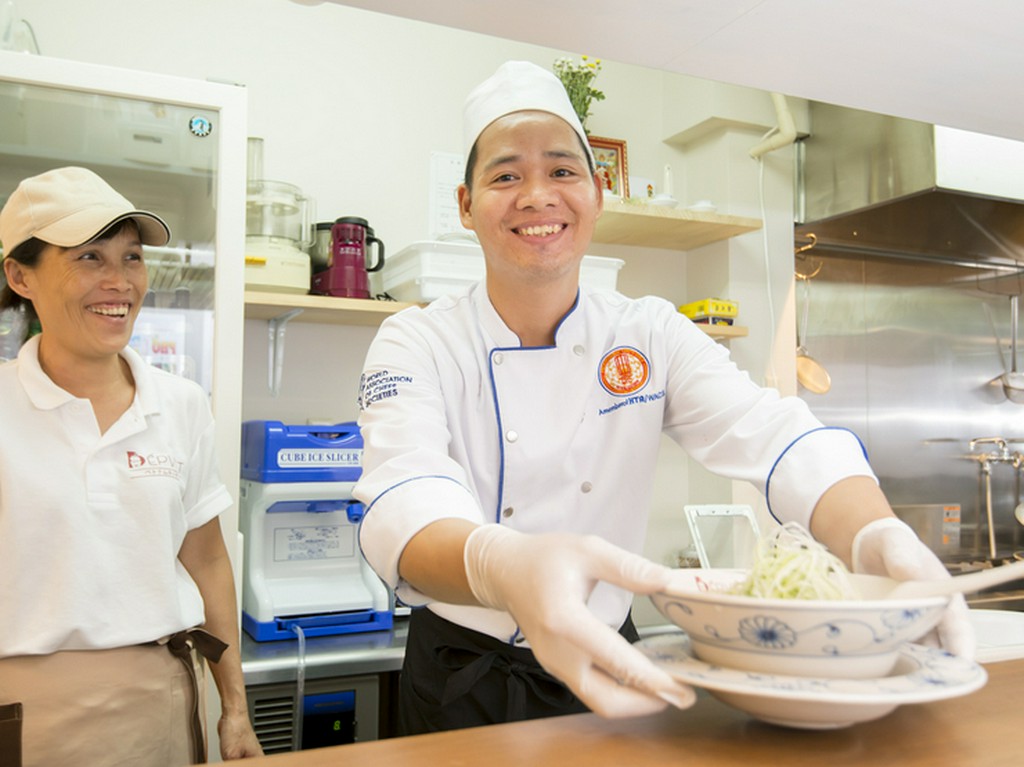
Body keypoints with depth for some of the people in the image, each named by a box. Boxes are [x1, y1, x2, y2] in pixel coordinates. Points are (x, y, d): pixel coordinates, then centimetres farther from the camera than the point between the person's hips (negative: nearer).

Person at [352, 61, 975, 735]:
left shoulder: (652, 335, -6)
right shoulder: (418, 344, -13)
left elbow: (768, 432, -21)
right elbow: (403, 498, -32)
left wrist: (876, 538, -43)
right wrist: (504, 569, -54)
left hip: (609, 675, 2)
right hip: (462, 685, -1)